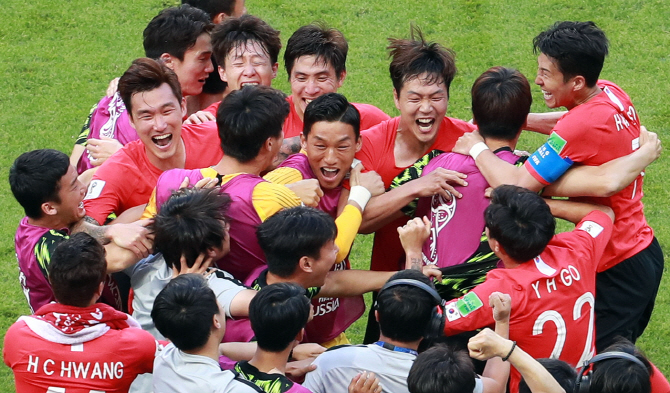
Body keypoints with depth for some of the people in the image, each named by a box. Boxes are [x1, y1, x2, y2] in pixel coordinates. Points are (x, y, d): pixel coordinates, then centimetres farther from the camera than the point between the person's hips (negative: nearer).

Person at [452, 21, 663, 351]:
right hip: (644, 250, 10)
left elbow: (517, 186, -30)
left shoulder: (583, 124, -27)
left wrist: (476, 147, -13)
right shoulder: (611, 95, 0)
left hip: (618, 272, -10)